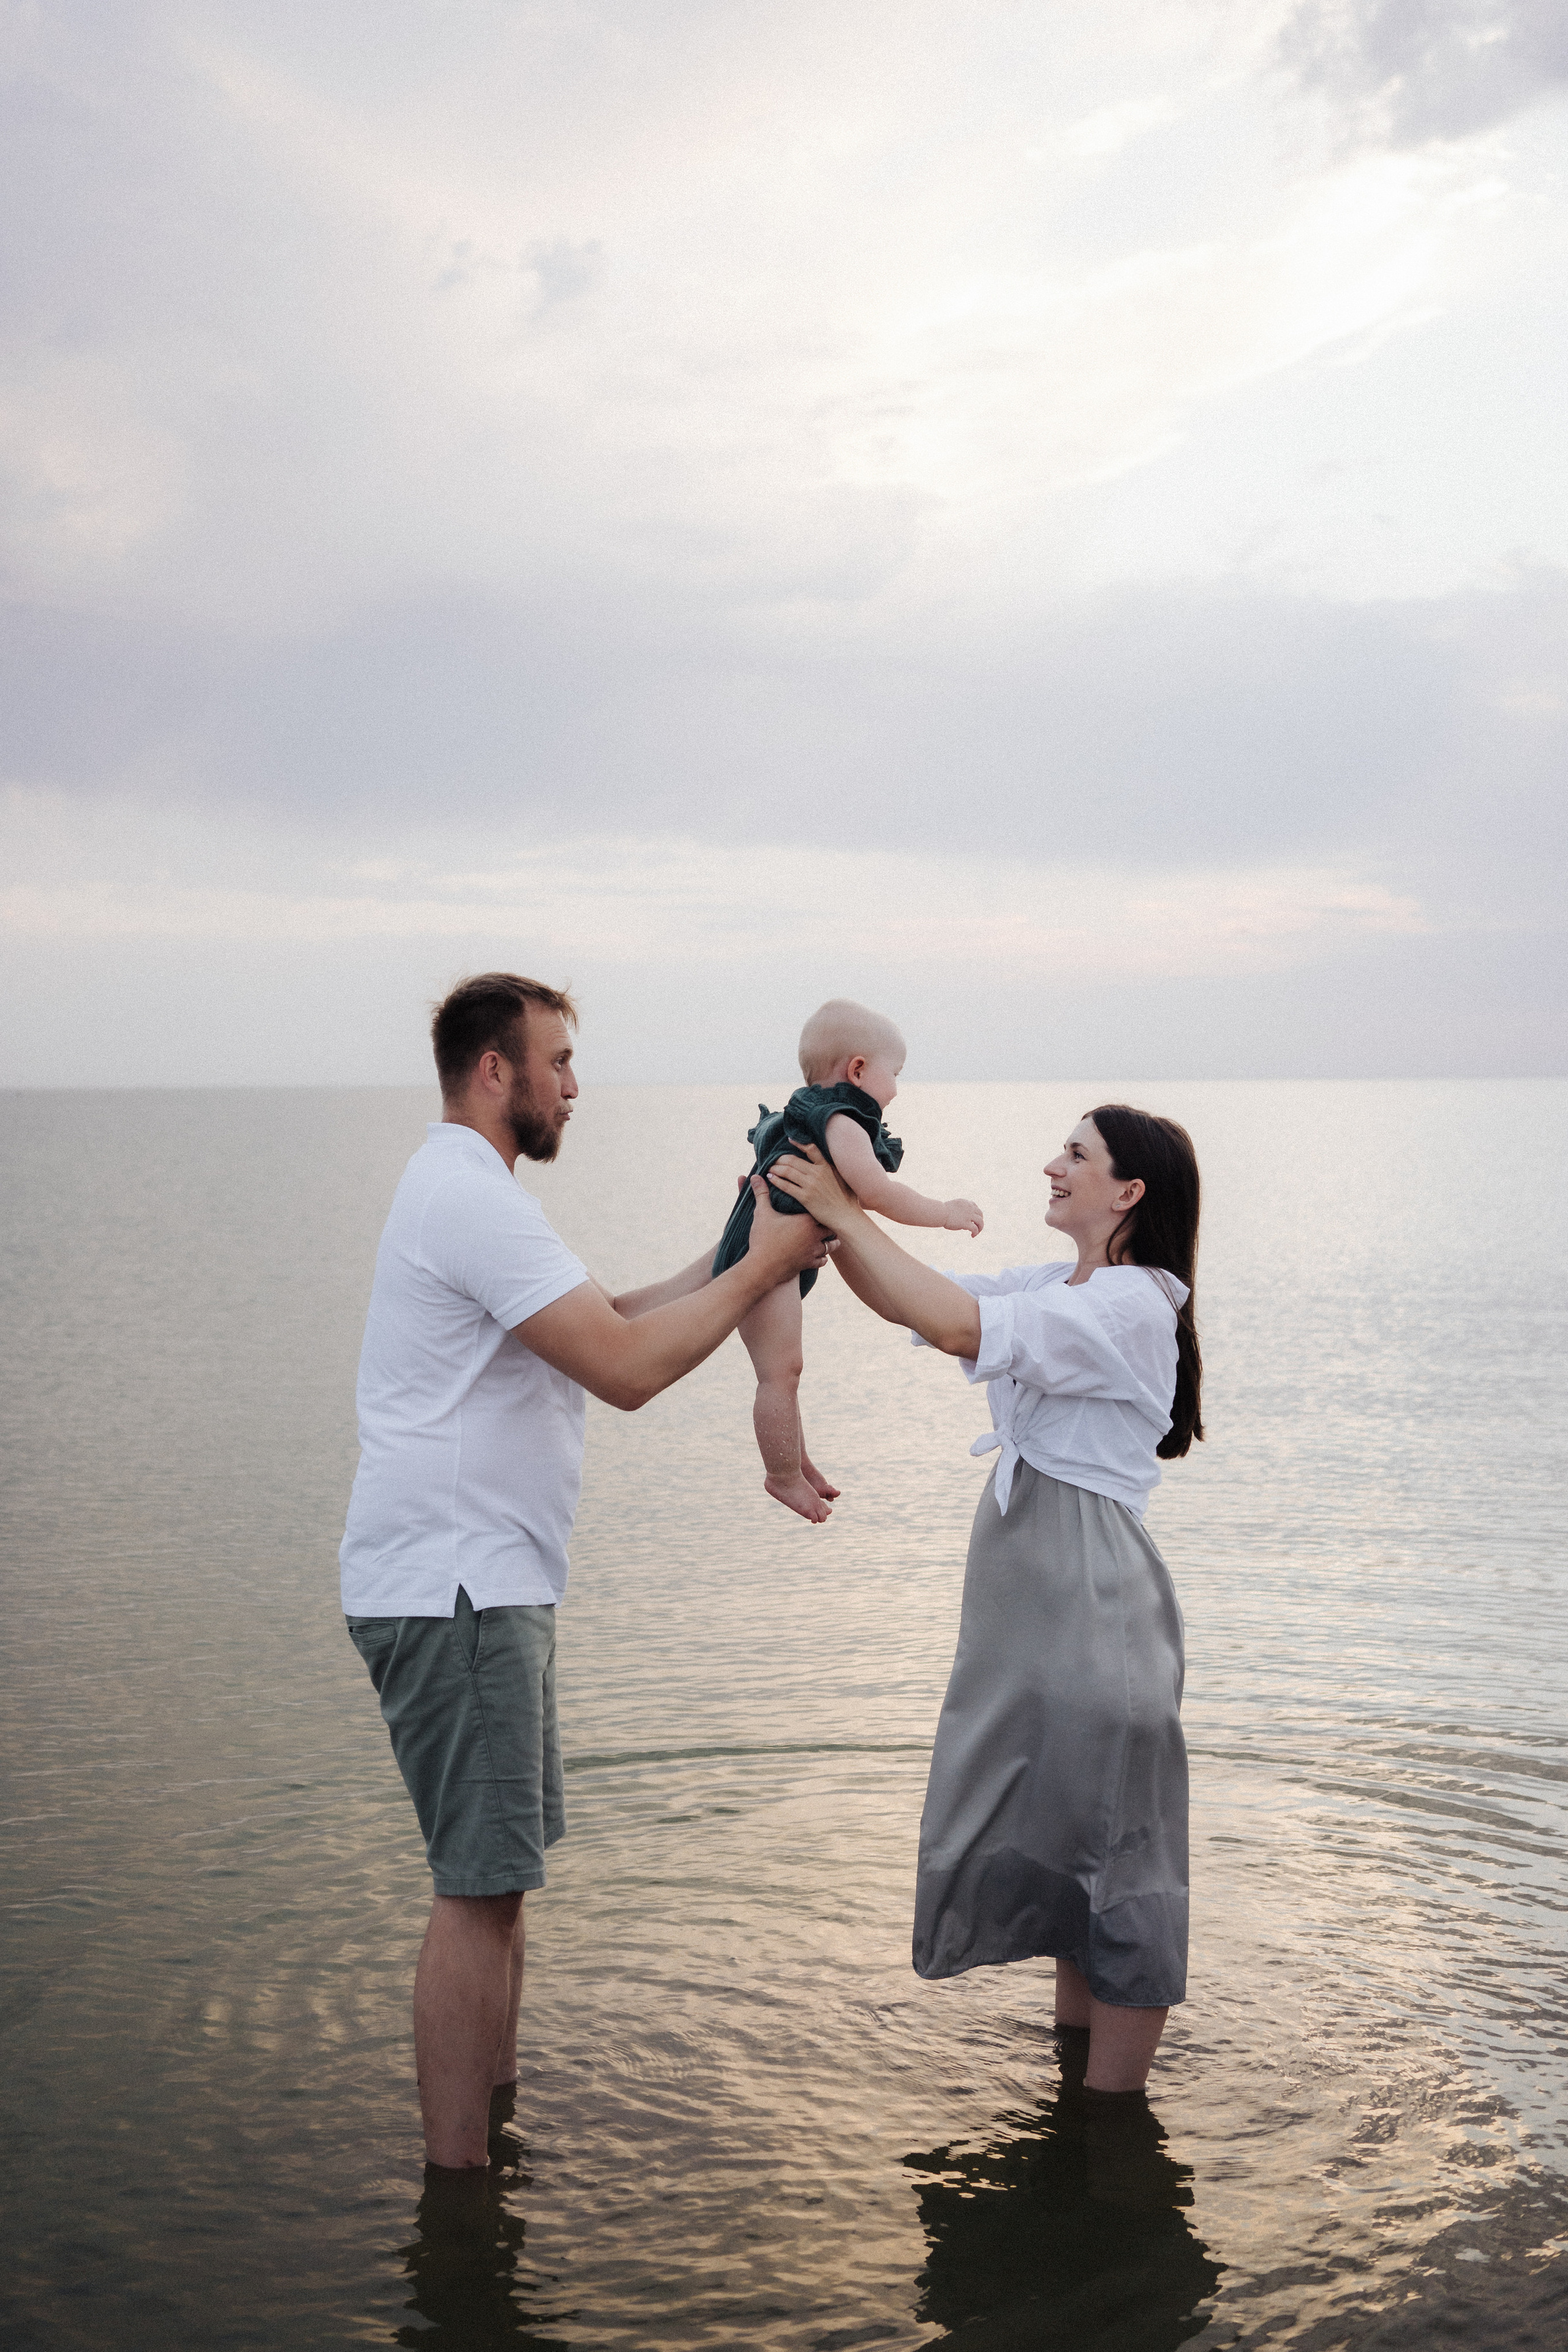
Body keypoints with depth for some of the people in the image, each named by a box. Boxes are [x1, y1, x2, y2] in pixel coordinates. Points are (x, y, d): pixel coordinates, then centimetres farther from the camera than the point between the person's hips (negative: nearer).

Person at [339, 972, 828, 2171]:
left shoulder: (471, 1191, 18)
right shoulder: (470, 1197, -18)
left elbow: (611, 1317, 20)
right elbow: (629, 1367, -22)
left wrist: (736, 1257, 12)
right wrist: (762, 1266, -12)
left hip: (486, 1582, 11)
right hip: (453, 1589, -11)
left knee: (504, 1867, 18)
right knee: (482, 1885, -7)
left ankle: (495, 2114, 30)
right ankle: (457, 2176, 0)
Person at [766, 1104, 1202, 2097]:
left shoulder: (1130, 1307, -18)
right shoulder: (1058, 1286, 11)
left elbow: (959, 1327, -29)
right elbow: (907, 1302, 11)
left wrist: (847, 1214, -23)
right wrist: (825, 1216, -2)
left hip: (1091, 1601, -10)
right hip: (1036, 1601, 10)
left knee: (1108, 1840, 0)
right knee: (1050, 1829, 18)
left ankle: (1115, 2115, 10)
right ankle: (1074, 2058, 33)